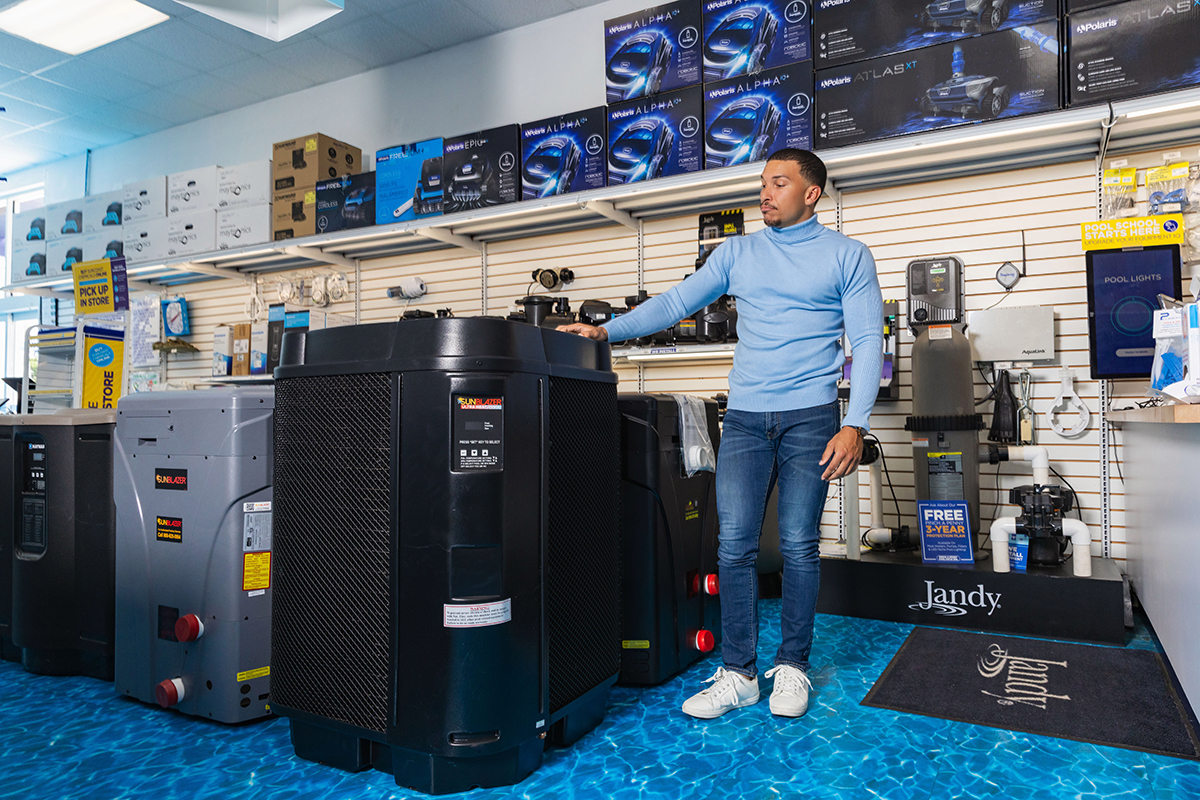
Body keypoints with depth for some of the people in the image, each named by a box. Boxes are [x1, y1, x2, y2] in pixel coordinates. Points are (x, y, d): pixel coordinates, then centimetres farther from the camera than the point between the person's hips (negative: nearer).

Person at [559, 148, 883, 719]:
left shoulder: (848, 256, 6)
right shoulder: (737, 253, 14)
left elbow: (867, 343, -1)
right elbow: (676, 302, 8)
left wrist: (854, 425, -12)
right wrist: (607, 331, -5)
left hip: (811, 419, -2)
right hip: (744, 418, 3)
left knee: (799, 546, 1)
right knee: (734, 545, -2)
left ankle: (792, 667, 19)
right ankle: (738, 674, 10)